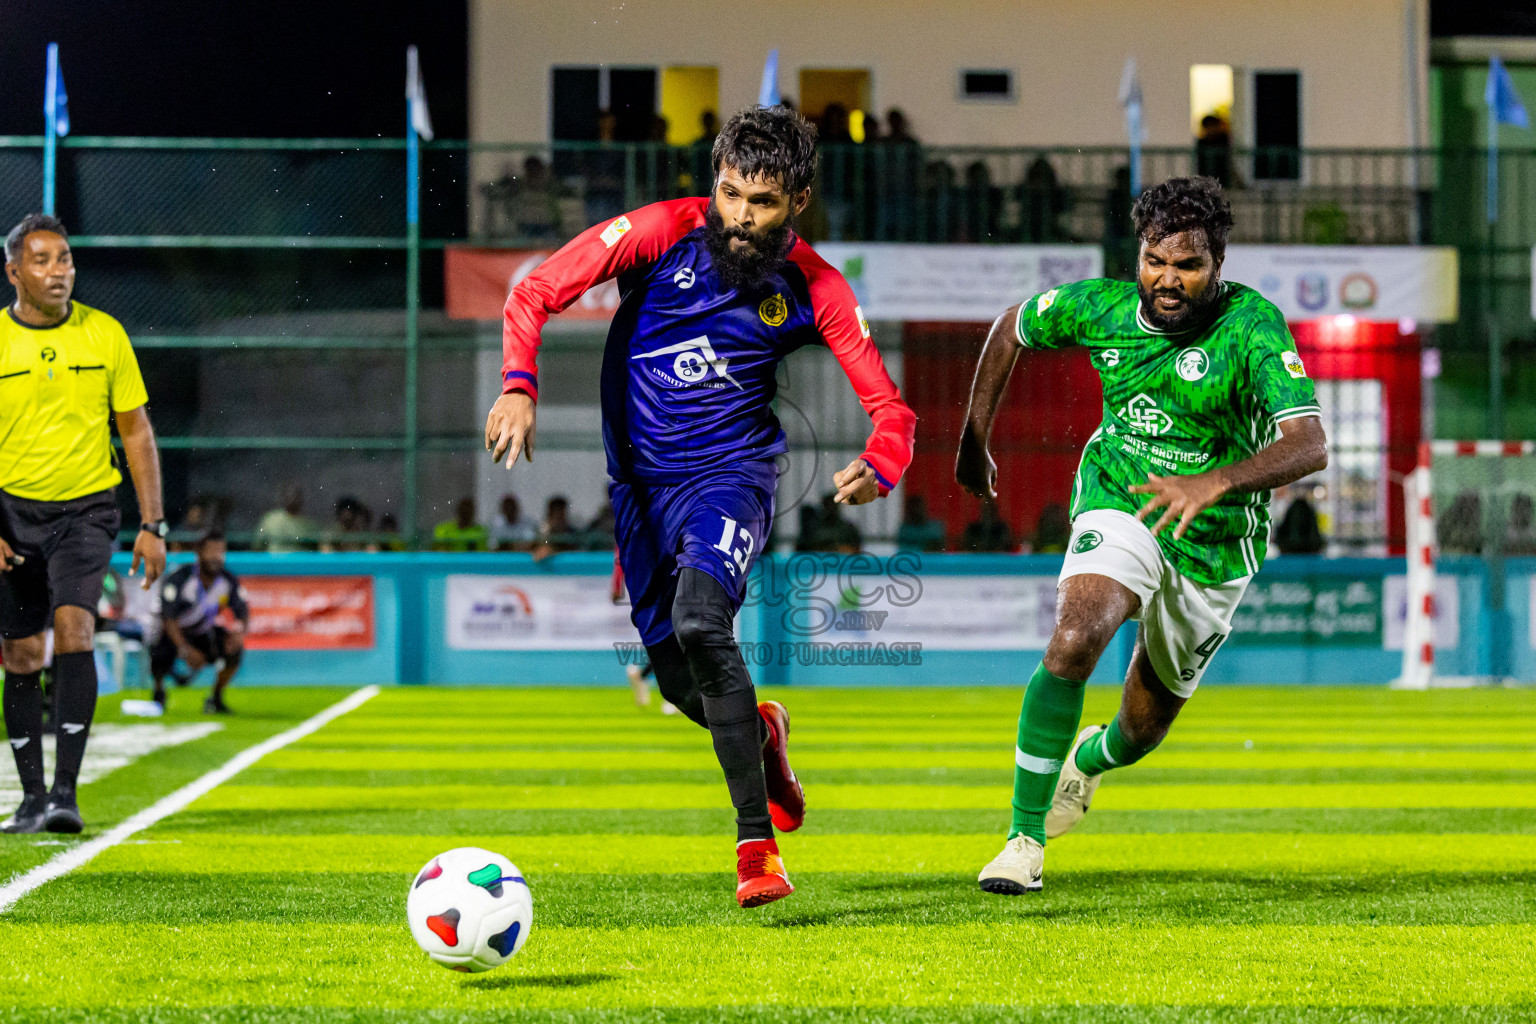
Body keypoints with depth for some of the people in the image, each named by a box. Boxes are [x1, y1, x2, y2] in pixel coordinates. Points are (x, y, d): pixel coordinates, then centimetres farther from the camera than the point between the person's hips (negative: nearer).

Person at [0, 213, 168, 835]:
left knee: (72, 626, -21)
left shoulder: (105, 335, -1)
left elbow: (136, 431, 5)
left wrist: (152, 525, 0)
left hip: (87, 509, -1)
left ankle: (65, 791, -23)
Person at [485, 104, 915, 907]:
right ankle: (760, 732, 45)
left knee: (699, 623, -30)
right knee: (681, 685, 7)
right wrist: (518, 386, -23)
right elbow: (536, 291, -7)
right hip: (641, 482, 3)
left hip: (730, 475, -3)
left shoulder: (812, 288, -7)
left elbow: (888, 405, -4)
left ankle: (757, 844, -25)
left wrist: (877, 470, -26)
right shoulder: (662, 233, -10)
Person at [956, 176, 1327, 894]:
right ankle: (1026, 840, -20)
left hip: (1215, 544, 0)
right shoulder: (1098, 307, -12)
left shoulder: (1253, 325, -24)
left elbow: (1310, 445, -35)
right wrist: (974, 440, 13)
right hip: (1119, 506, 1)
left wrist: (1214, 483, -50)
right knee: (1074, 641, -29)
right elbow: (1013, 328, 10)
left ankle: (1092, 757, 55)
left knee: (1144, 725, 15)